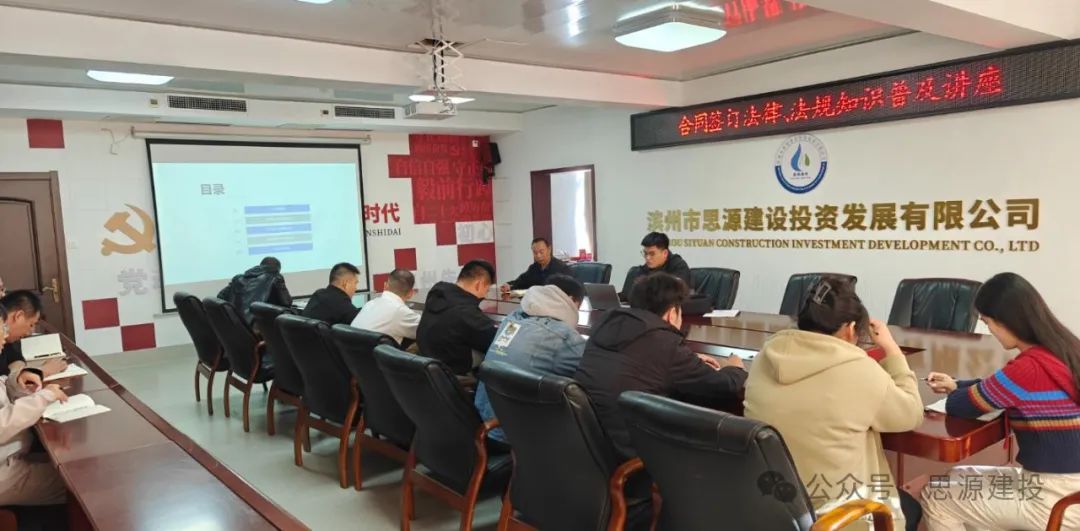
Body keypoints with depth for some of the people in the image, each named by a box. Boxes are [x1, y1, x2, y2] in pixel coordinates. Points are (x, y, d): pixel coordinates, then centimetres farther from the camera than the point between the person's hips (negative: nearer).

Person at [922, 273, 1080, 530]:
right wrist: (957, 385, 13)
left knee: (935, 497, 5)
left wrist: (954, 394, 7)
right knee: (956, 478, 22)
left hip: (1054, 501, -9)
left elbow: (958, 407, -15)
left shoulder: (1030, 367, -26)